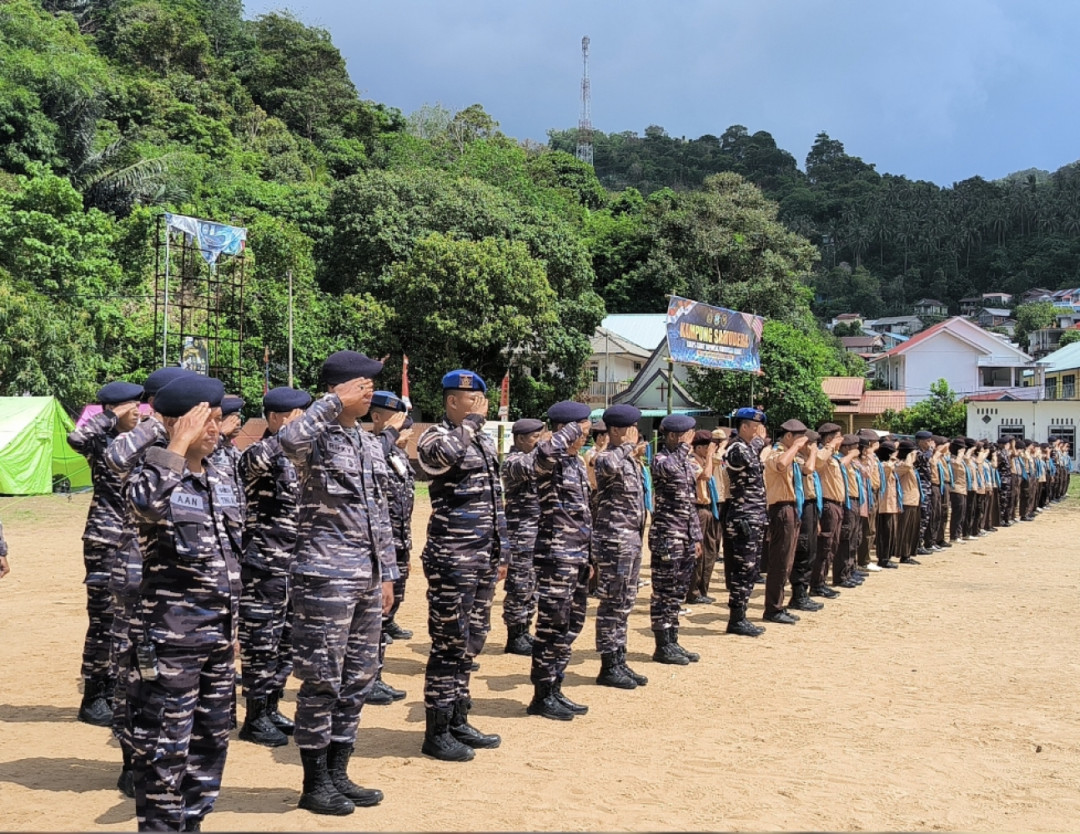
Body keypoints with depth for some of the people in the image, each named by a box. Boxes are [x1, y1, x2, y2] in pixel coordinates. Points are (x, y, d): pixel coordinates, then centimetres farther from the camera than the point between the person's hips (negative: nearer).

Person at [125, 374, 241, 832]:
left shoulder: (222, 482, 11)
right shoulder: (153, 475, -9)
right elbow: (148, 503, -36)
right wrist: (178, 445, -26)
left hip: (218, 638, 7)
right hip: (171, 639, -7)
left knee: (210, 741, 15)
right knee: (165, 747, 0)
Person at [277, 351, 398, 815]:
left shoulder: (371, 446, 15)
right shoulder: (317, 438, -8)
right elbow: (289, 440, -35)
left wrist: (387, 574, 16)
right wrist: (335, 402, -23)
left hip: (367, 578, 8)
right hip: (325, 576, -8)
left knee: (358, 679, 13)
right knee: (321, 681, -1)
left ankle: (338, 774, 24)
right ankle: (315, 784, 12)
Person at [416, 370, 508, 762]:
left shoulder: (484, 442, 16)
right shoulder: (437, 438, -8)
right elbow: (442, 455, -35)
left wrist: (501, 552, 18)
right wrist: (471, 420, -19)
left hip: (484, 558, 8)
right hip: (452, 559, -8)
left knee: (471, 641, 14)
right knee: (450, 643, -3)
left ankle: (458, 722, 25)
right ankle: (436, 733, 7)